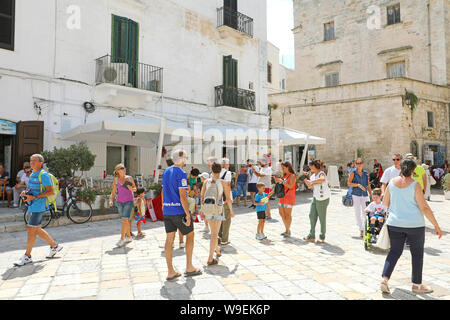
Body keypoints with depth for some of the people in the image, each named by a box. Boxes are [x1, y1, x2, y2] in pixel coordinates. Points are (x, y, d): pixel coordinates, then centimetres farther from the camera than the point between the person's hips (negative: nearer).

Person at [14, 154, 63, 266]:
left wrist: (34, 197, -22)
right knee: (37, 230, 15)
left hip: (39, 205, -9)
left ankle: (27, 256, 4)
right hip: (32, 206, 10)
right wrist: (25, 192, 5)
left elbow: (51, 191, -18)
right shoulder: (32, 174, 15)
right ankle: (54, 246, 27)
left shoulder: (43, 175, -13)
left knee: (31, 230, -6)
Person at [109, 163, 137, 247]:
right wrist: (111, 200, -11)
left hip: (128, 201, -2)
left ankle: (122, 239, -8)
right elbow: (113, 193, 6)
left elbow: (135, 189, 8)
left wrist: (131, 188, -14)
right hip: (119, 201, 2)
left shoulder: (129, 178, -1)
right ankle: (129, 237, 25)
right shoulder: (115, 180, 2)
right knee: (125, 220, 9)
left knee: (125, 219, -15)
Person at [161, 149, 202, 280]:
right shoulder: (181, 173, -15)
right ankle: (189, 268, 17)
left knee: (169, 239, 7)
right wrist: (188, 214, -16)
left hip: (167, 211, 7)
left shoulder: (166, 172, 11)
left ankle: (170, 272, 12)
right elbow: (182, 196, -19)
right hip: (179, 210, -7)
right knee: (190, 236, 10)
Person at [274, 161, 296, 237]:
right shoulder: (284, 175, 14)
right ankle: (287, 230, 21)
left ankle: (288, 231, 6)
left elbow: (290, 186, -21)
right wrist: (277, 181, 3)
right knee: (281, 213, 10)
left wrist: (281, 180, -19)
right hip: (282, 196, 8)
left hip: (289, 197, -8)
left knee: (288, 214, -4)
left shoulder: (292, 176, -9)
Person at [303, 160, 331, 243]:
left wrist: (312, 182, -30)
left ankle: (322, 237, 14)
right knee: (312, 216, 5)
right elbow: (310, 187, 15)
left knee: (322, 218, 2)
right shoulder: (313, 175, 12)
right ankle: (312, 236, 13)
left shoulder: (321, 173, -14)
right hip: (315, 198, 8)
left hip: (322, 198, -8)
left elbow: (323, 179, -39)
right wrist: (306, 181, -3)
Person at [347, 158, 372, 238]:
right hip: (356, 194, -2)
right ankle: (361, 229, 11)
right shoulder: (353, 173, 1)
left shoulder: (365, 173, 9)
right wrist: (358, 185, -17)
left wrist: (371, 195, 13)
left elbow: (368, 185, 15)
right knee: (357, 212, 1)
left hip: (365, 195, 2)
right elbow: (349, 183, -4)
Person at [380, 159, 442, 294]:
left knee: (394, 251, 12)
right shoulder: (414, 185, -12)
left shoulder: (392, 182, -1)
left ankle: (384, 278, -1)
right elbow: (424, 208, -13)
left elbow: (385, 203, 5)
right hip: (414, 225, -3)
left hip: (394, 223, 3)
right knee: (417, 254, 13)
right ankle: (416, 285, 24)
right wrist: (436, 225, -5)